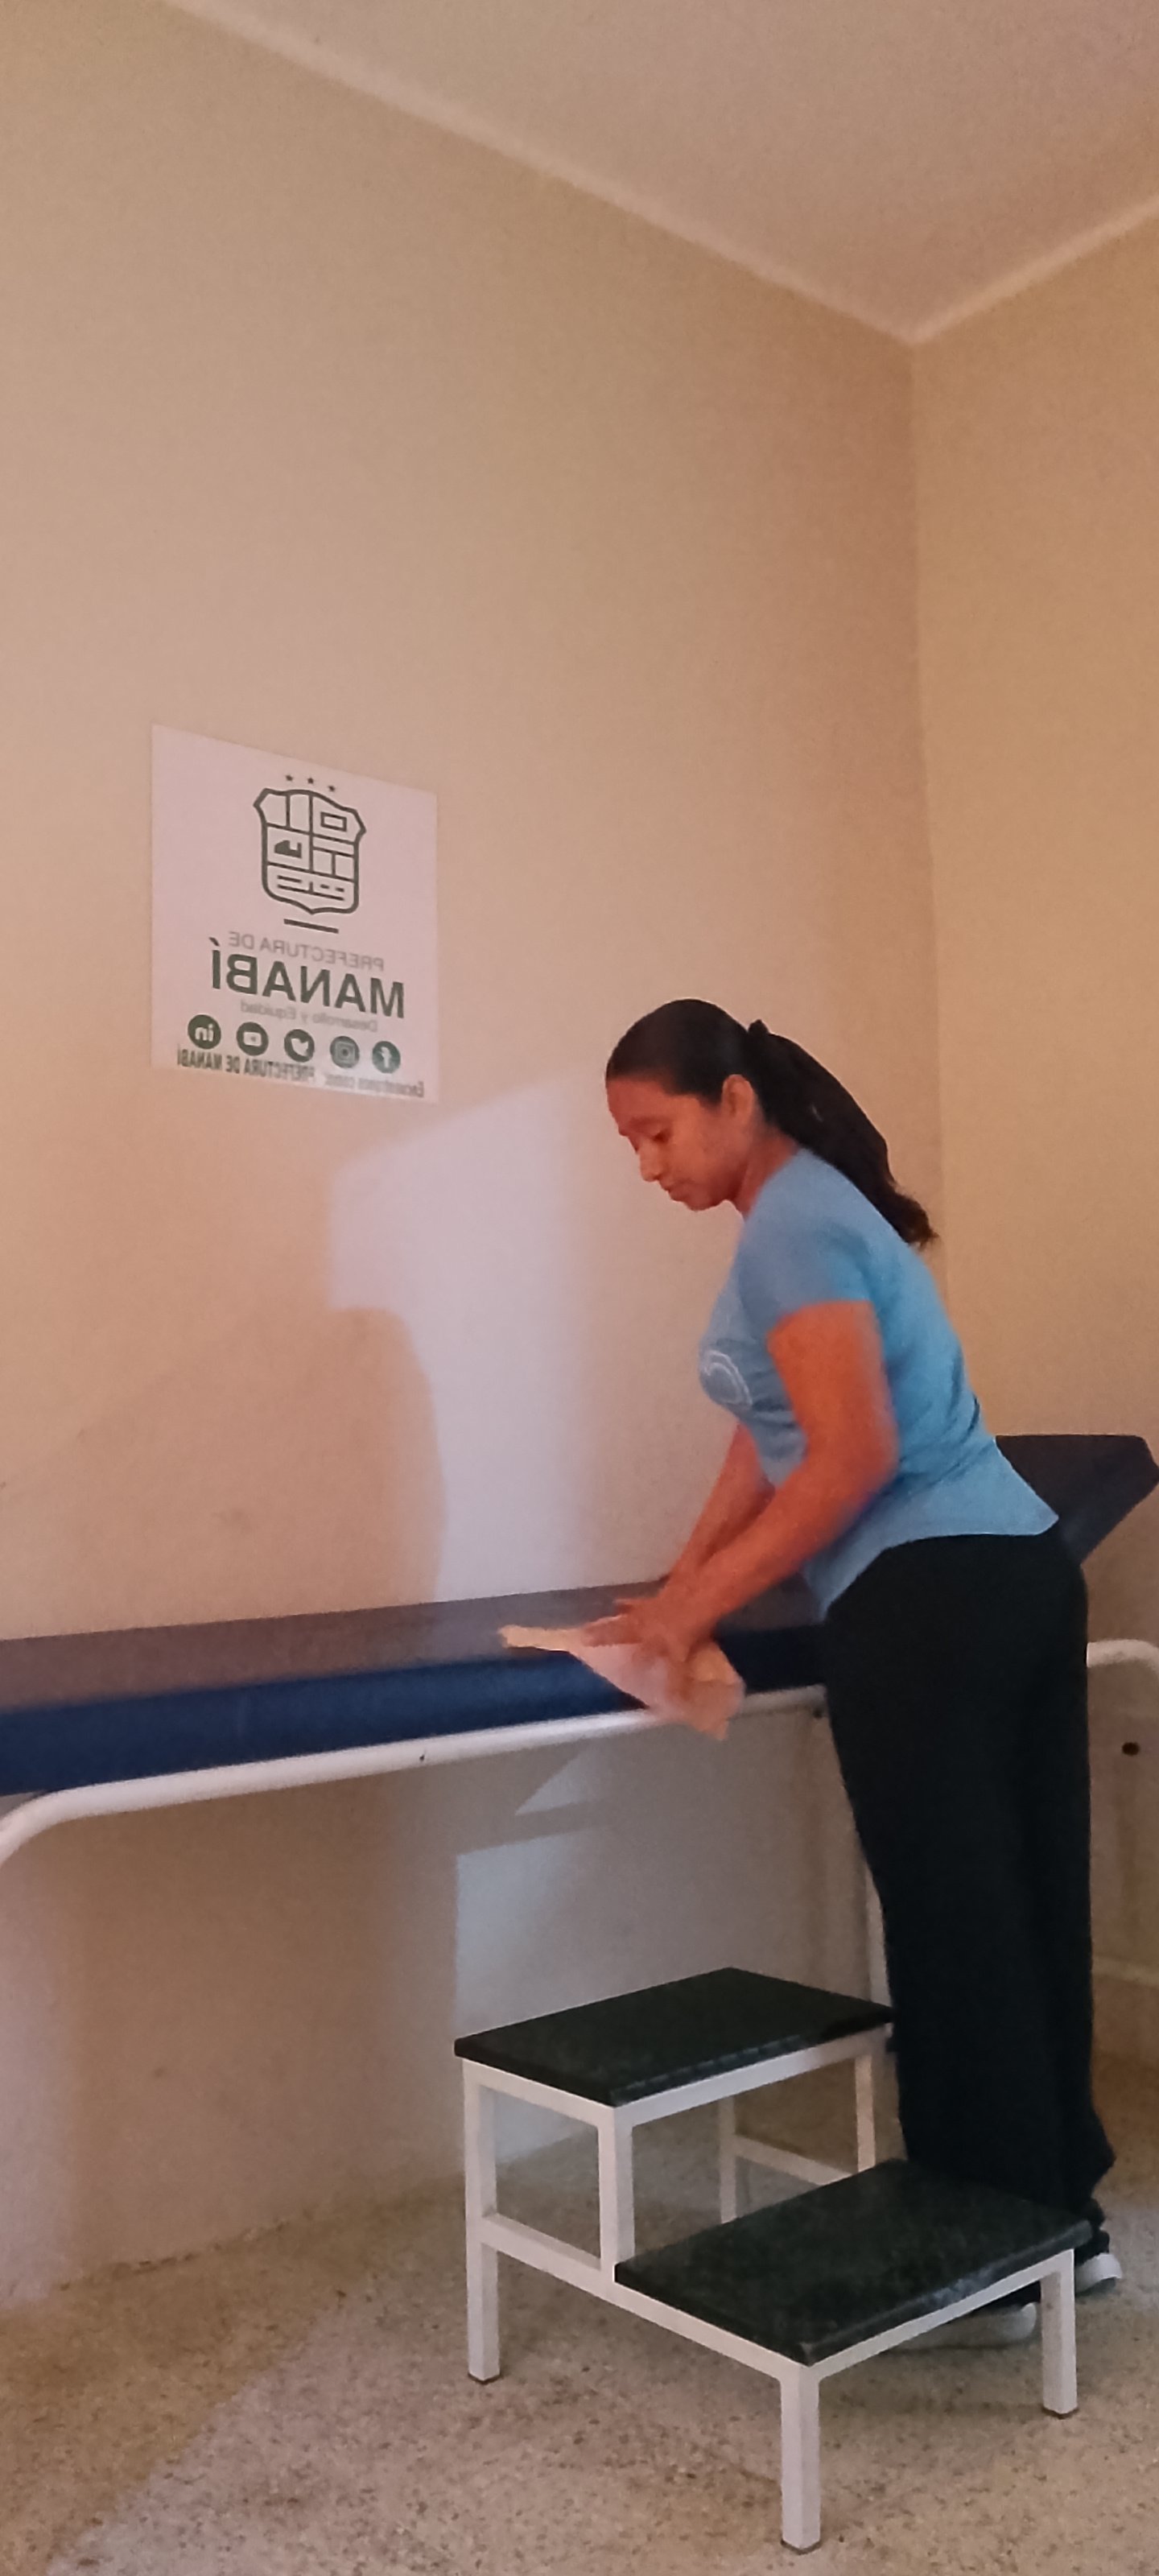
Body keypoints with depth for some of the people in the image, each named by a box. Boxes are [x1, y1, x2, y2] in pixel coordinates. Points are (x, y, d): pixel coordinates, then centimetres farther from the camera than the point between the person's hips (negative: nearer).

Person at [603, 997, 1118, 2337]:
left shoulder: (793, 1224, -11)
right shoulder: (819, 1208, 19)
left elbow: (854, 1456, -18)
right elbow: (772, 1438, 19)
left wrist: (701, 1603, -12)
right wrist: (677, 1586, 16)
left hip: (930, 1602, -10)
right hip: (1021, 1572, 10)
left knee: (952, 1927, 2)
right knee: (1027, 1909, 15)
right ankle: (1061, 2216, 27)